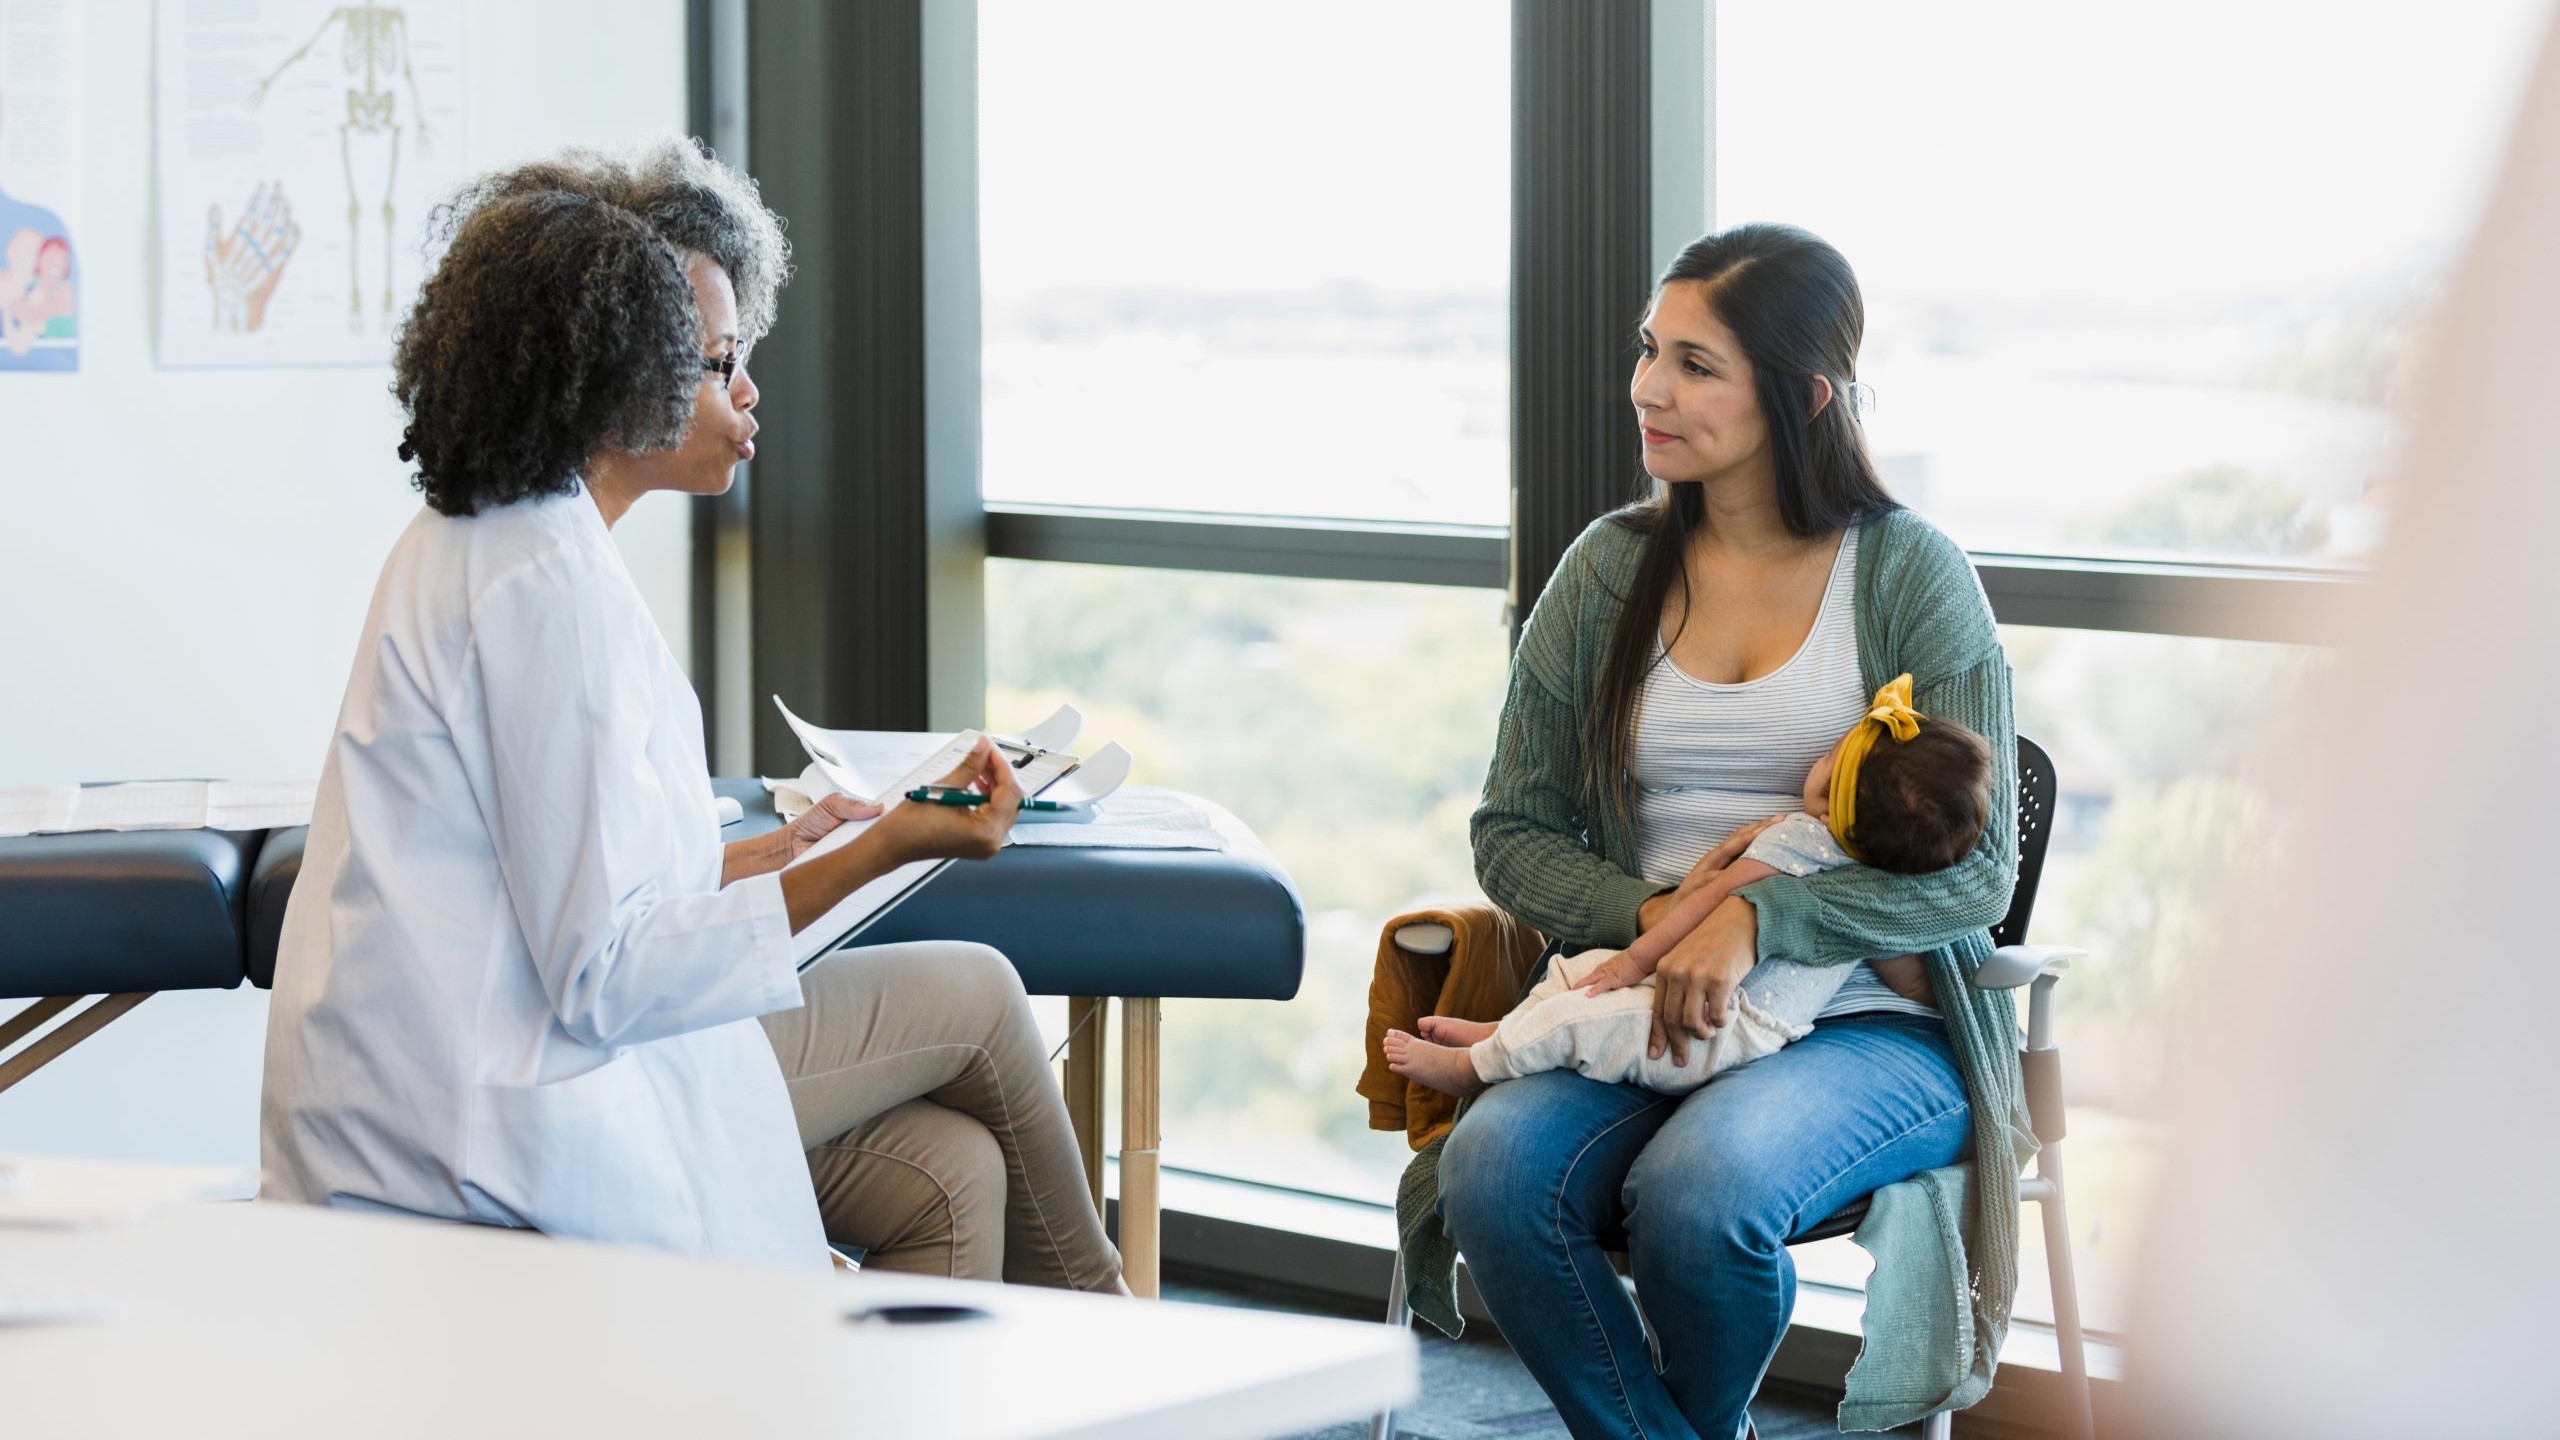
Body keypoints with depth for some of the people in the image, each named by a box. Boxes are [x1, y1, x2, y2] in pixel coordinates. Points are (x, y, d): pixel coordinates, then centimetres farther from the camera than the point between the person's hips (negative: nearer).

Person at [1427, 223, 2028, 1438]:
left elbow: (1976, 870, -7)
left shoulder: (1911, 576, -1)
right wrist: (1648, 915, -11)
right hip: (1643, 1018, 3)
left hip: (1873, 1028, -3)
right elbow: (1513, 834, 10)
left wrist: (1758, 918, -21)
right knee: (1493, 1169, -29)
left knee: (1697, 1188, -33)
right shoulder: (1609, 572, 10)